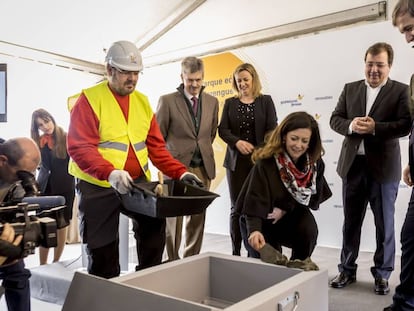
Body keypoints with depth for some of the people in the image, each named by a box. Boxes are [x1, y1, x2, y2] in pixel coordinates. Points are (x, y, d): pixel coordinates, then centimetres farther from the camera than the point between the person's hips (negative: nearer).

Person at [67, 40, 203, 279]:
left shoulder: (143, 101, 11)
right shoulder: (90, 99, -6)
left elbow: (156, 147, 10)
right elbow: (79, 147, -16)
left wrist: (180, 172, -3)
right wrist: (110, 173, -32)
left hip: (138, 183, 5)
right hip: (98, 187, -4)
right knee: (103, 252, 5)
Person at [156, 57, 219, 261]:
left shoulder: (212, 102, 8)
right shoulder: (167, 101, -4)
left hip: (203, 168, 4)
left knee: (198, 218, 10)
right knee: (174, 217, 2)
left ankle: (192, 259, 23)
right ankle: (172, 261, 14)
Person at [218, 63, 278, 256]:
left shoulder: (265, 101, 7)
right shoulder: (230, 103, 12)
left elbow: (272, 130, -1)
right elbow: (222, 130, 5)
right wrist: (238, 142, -14)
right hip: (236, 161, 2)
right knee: (237, 208, 3)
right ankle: (235, 253, 12)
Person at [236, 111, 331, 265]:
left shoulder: (315, 163, -12)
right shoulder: (266, 162, -26)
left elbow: (314, 196, -3)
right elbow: (255, 200, -34)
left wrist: (286, 208, -18)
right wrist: (254, 230, -52)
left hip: (295, 214, 3)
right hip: (266, 221, -2)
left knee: (308, 230, -26)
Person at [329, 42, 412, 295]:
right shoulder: (350, 89, 11)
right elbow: (335, 119, 5)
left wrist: (375, 128, -23)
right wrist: (351, 125, -15)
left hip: (384, 167, -3)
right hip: (353, 165, 3)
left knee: (384, 224, 8)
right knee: (351, 221, 11)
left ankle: (382, 274, 22)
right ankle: (347, 270, 23)